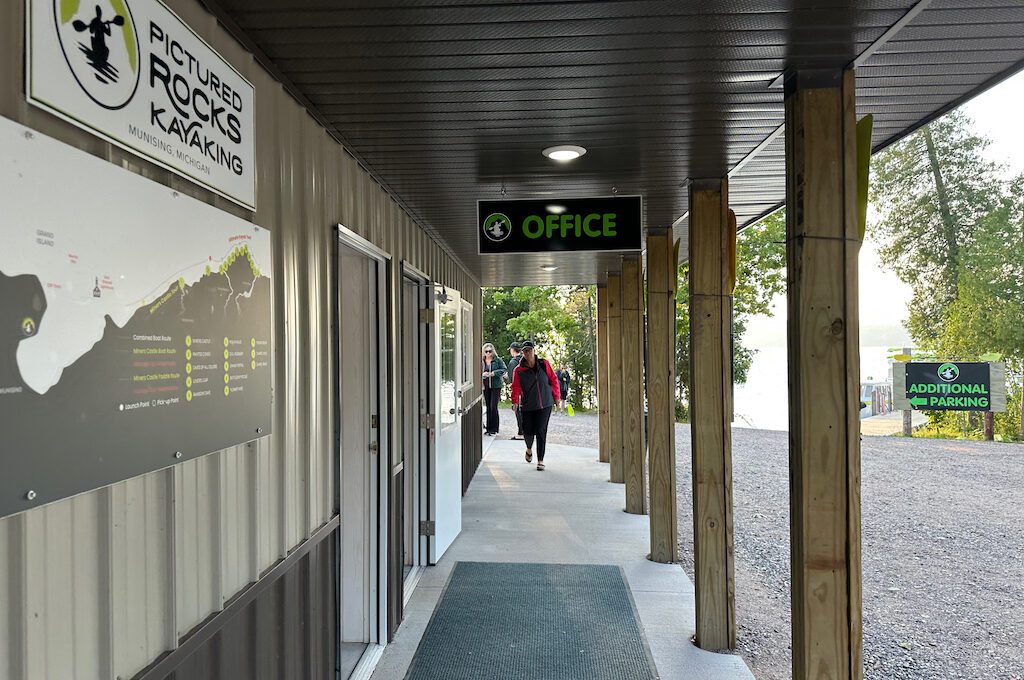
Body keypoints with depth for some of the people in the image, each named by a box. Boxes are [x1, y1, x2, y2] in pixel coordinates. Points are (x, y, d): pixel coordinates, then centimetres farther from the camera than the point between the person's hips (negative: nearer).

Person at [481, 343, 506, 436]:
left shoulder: (498, 360, -1)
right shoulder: (481, 361, 7)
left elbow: (504, 369, -4)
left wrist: (494, 373, -15)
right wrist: (482, 374, -10)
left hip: (496, 386, -4)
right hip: (485, 386, 4)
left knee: (493, 407, -7)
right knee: (488, 407, 10)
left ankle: (493, 429, 0)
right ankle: (488, 427, 18)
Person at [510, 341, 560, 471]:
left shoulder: (544, 365, 0)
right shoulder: (518, 370, -2)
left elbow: (553, 380, 6)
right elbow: (516, 387, -8)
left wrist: (556, 397, 5)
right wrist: (515, 401, -23)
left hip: (545, 404, 0)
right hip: (527, 406, 0)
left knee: (541, 432, -4)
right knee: (528, 431, 0)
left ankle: (540, 460, 6)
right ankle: (529, 449, 36)